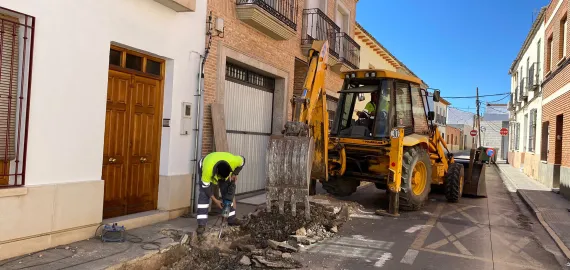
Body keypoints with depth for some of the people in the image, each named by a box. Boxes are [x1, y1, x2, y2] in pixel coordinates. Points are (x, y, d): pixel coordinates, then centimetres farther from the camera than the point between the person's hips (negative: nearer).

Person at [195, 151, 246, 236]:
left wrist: (235, 174, -22)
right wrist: (215, 200, -28)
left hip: (225, 169, 3)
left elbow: (242, 160, -14)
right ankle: (201, 224, -15)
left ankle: (231, 219, 15)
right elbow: (205, 186, -31)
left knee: (228, 192, 0)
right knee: (204, 194, -17)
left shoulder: (234, 160, -39)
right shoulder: (208, 169, -45)